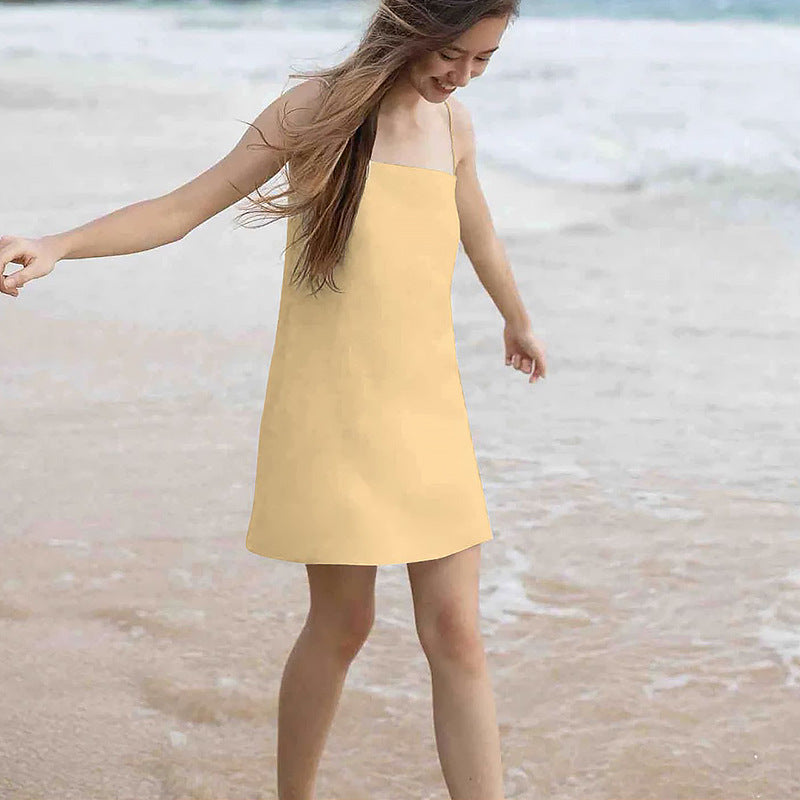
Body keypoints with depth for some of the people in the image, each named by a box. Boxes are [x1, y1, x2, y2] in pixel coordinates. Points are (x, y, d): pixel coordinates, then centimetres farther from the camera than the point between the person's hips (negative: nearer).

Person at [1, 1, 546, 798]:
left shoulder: (452, 120, 7)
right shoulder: (320, 107, -7)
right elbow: (184, 207, -8)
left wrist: (517, 320, 44)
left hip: (427, 409, 4)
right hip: (330, 410, -4)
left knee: (455, 634, 0)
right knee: (342, 623, 3)